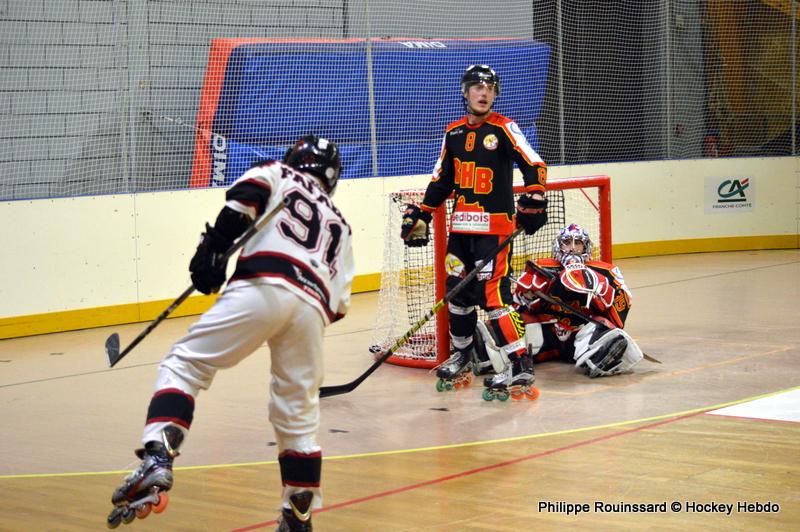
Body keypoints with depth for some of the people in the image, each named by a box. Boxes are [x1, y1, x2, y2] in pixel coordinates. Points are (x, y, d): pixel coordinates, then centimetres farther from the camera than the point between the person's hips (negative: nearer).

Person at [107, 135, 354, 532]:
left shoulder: (277, 175, 26)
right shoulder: (339, 225, 36)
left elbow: (244, 196, 0)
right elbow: (340, 303, 26)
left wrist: (213, 246, -2)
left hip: (262, 286, -4)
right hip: (313, 307, 4)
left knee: (184, 364, 1)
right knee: (299, 416, 16)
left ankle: (157, 460, -19)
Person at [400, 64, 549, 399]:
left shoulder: (503, 128, -4)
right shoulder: (453, 132, 12)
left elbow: (534, 166, -11)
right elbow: (442, 180, 19)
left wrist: (532, 203, -21)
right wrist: (421, 215, 15)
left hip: (495, 226, -6)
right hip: (460, 225, 6)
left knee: (493, 293, -15)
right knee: (457, 290, 11)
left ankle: (521, 367, -14)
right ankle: (463, 355, 30)